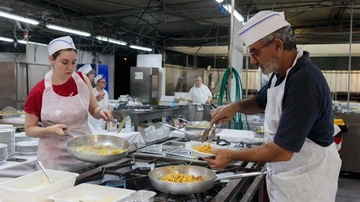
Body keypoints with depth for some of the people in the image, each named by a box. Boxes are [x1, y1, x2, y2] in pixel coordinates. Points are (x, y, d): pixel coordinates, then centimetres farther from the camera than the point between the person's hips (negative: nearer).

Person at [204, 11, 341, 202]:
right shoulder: (282, 73, 2)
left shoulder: (304, 82, -28)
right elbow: (260, 102, 18)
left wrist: (232, 156, -17)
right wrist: (236, 106, -4)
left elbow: (282, 151, -29)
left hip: (305, 183, -8)